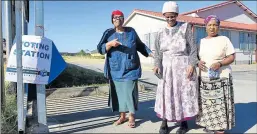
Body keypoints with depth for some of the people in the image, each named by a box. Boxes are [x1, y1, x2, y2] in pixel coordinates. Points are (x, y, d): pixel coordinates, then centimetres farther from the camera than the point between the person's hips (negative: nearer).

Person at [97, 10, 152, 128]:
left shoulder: (131, 31, 7)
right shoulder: (108, 33, 5)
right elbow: (100, 49, -1)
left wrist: (150, 53, 10)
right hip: (115, 70, 1)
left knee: (130, 92, -3)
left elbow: (140, 45, 17)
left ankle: (131, 117, 13)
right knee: (119, 92, 7)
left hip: (130, 69, -1)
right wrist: (110, 44, -18)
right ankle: (122, 116, 23)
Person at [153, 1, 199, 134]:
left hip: (184, 65, -2)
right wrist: (157, 65, -10)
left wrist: (192, 64, -11)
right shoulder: (161, 32, 9)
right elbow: (158, 52, 7)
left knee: (184, 94, 4)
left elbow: (192, 48, -1)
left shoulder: (185, 27, 3)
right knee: (166, 94, 2)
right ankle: (164, 123, 14)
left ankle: (184, 123, 20)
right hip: (167, 67, 2)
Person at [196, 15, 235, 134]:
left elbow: (232, 57, -2)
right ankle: (208, 124, 16)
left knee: (220, 104, -5)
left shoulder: (224, 39, 1)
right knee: (206, 104, 3)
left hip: (221, 78, -3)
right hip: (204, 79, 3)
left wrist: (219, 63, -20)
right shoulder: (201, 41, 11)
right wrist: (198, 62, -7)